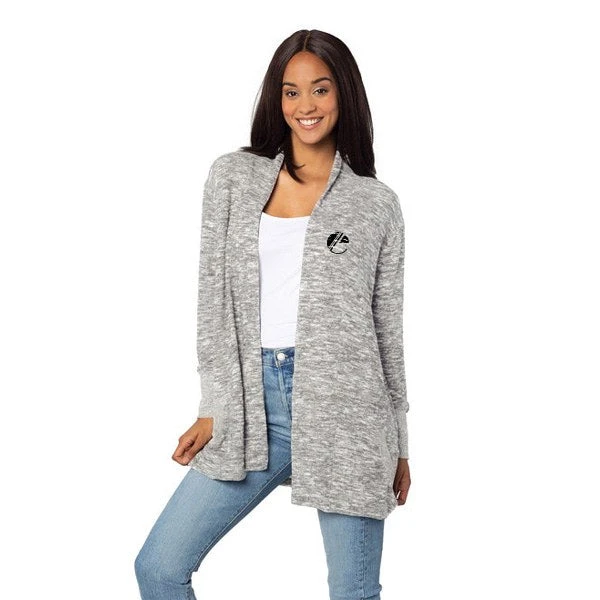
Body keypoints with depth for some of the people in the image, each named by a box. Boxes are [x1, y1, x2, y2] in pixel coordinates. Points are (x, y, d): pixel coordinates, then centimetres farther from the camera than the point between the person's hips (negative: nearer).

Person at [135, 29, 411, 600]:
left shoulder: (376, 203, 5)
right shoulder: (232, 178, 9)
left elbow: (388, 325, 8)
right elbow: (212, 298, 8)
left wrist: (398, 442, 11)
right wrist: (215, 408, 2)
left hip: (343, 408, -2)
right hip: (253, 406, 2)